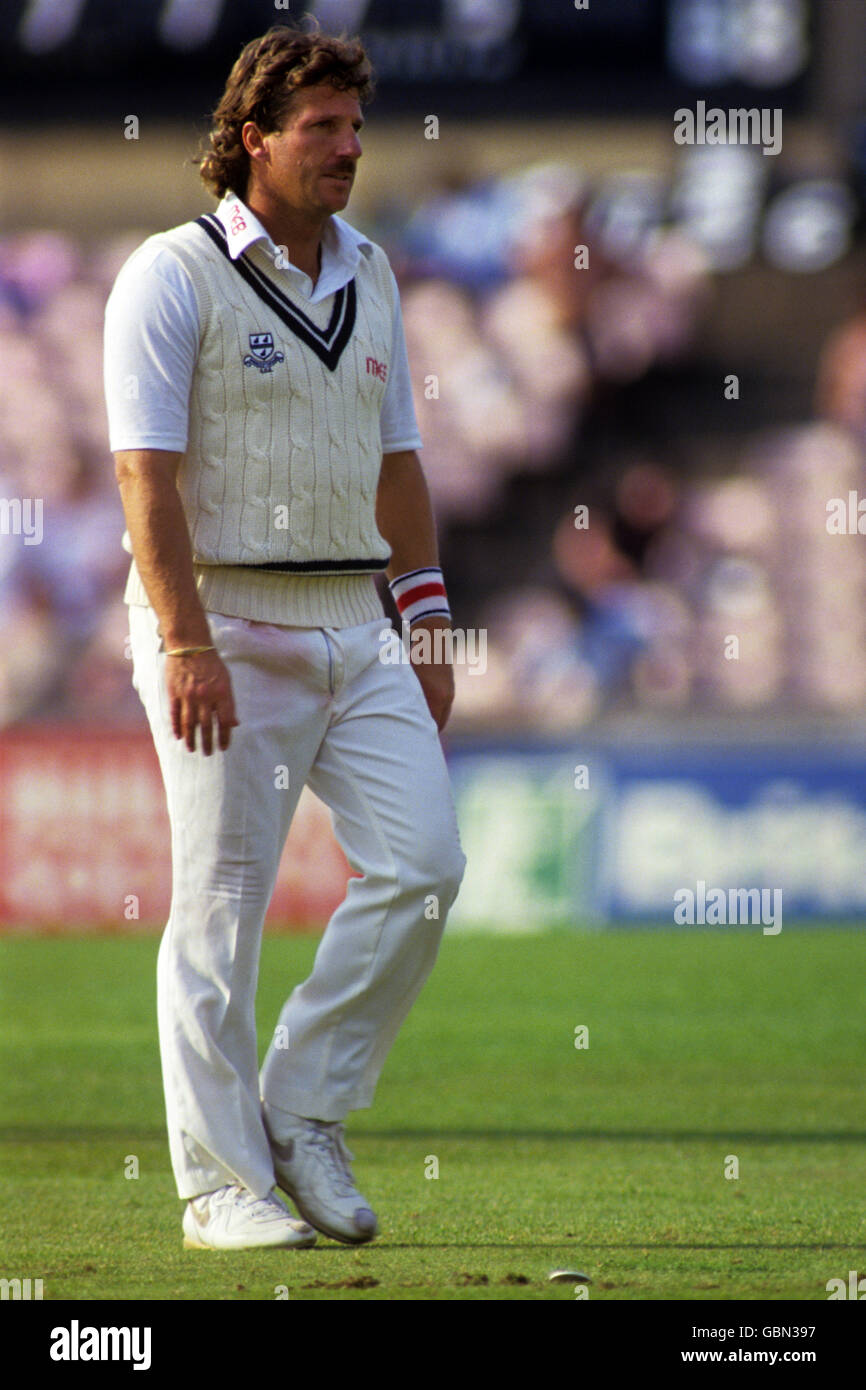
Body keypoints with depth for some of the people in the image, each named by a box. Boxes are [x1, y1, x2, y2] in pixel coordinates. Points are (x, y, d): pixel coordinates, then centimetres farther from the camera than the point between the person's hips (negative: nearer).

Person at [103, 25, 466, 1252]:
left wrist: (428, 621, 13)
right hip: (222, 625, -6)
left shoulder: (369, 274, 13)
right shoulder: (174, 276, -8)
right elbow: (146, 470, -15)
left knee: (422, 865, -5)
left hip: (355, 626, 6)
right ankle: (224, 1184, 3)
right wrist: (186, 643, -23)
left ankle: (304, 1113, 9)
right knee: (222, 905, -3)